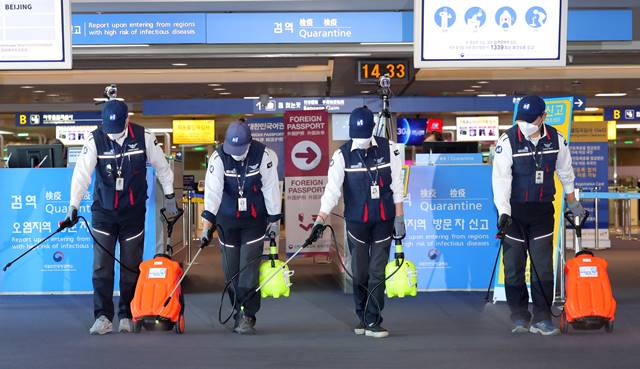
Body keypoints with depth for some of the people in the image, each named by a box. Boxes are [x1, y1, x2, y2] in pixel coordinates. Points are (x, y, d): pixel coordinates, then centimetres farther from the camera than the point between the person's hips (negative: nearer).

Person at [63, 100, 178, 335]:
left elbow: (162, 167, 3)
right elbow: (82, 174, -19)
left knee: (132, 267, 5)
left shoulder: (143, 137, -9)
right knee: (102, 267, -4)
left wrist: (169, 197, 7)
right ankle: (103, 317, 1)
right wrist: (73, 206, -28)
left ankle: (127, 316, 16)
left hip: (133, 212, 1)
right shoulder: (95, 141, -12)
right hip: (103, 212, 0)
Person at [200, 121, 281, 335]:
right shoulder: (218, 158, -15)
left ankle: (247, 317, -7)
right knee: (231, 270, 7)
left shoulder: (264, 156, -16)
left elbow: (271, 189, -9)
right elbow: (213, 191, -22)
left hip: (255, 219, -2)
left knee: (249, 268, -10)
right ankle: (239, 313, 23)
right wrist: (207, 223, -28)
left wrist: (274, 221, -5)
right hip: (227, 220, 2)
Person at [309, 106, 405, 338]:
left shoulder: (388, 149, -3)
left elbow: (396, 186, 2)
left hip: (383, 221, 0)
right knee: (359, 273, 4)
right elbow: (332, 189, -11)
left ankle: (373, 322, 3)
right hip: (356, 221, 0)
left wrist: (399, 218, 0)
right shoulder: (342, 155, -6)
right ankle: (362, 317, 21)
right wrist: (320, 220, -21)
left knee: (377, 273, -1)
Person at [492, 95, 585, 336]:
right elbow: (501, 178, -17)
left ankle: (541, 319, 9)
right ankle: (519, 317, 15)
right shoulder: (507, 141, -11)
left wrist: (572, 203, 22)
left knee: (543, 267, 1)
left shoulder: (555, 139, -1)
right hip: (514, 210, -2)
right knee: (513, 267, 1)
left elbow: (565, 172, 14)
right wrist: (503, 211, -26)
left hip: (542, 210, 2)